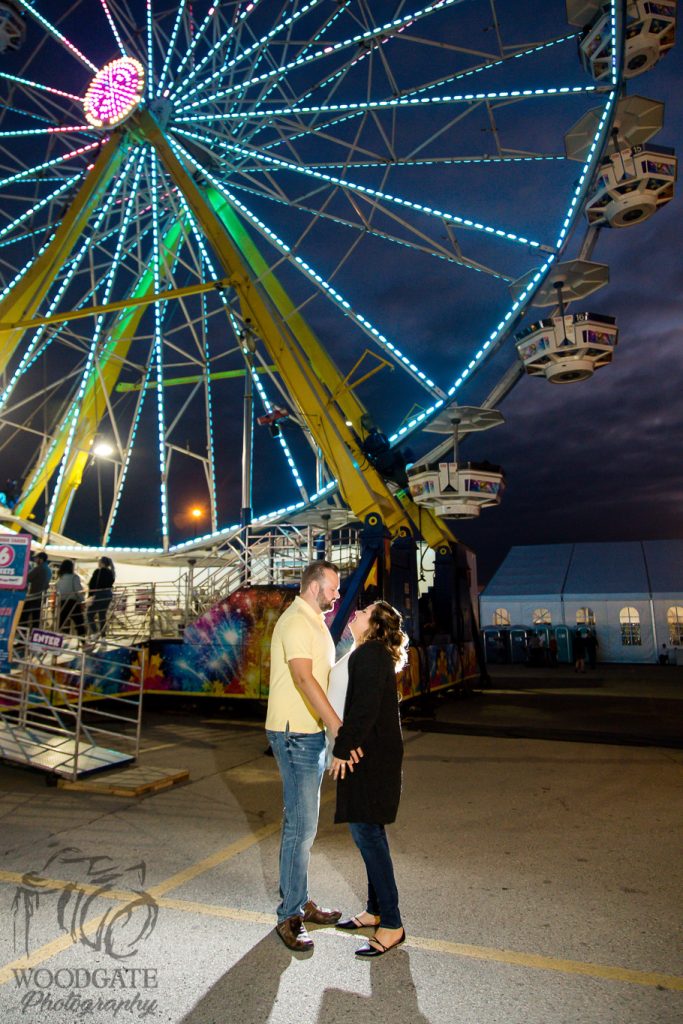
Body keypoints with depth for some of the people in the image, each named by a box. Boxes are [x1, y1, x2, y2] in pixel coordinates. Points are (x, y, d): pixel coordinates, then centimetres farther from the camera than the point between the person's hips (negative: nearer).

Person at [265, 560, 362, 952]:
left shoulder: (315, 622, 15)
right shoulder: (296, 622, -18)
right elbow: (304, 678, -29)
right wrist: (338, 728, -35)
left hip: (312, 733, 10)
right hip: (295, 733, -10)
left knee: (304, 822, 18)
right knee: (301, 825, -3)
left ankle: (301, 901, 31)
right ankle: (289, 916, 12)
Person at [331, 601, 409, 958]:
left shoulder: (369, 653, -17)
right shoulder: (377, 653, 14)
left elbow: (365, 708, -23)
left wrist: (342, 749, -18)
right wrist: (347, 746, 18)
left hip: (370, 755, -10)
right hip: (372, 752, 10)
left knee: (366, 831, -3)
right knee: (369, 830, 17)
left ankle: (391, 924, 7)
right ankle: (375, 910, 30)